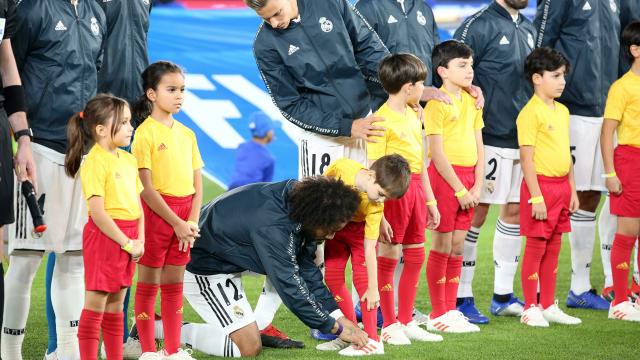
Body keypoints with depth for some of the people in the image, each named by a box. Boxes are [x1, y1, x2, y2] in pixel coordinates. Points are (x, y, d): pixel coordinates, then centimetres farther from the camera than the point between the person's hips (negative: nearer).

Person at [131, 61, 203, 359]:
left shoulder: (186, 134, 11)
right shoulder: (145, 132, -8)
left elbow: (197, 183, 11)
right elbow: (146, 188, -13)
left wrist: (192, 221, -4)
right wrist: (176, 222, -15)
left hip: (184, 216, 6)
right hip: (156, 212, -6)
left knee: (174, 285, 11)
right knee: (148, 284, 1)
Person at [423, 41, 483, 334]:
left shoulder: (471, 101, 12)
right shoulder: (437, 103, -10)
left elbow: (478, 147, 13)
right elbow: (438, 154, -13)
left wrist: (477, 186, 2)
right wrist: (459, 189, -14)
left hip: (467, 178, 7)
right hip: (445, 177, -7)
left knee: (457, 247, 10)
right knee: (442, 246, -2)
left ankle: (450, 310, 16)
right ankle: (438, 315, 4)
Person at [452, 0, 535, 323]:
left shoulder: (528, 29, 14)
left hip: (524, 139, 8)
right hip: (489, 139, -8)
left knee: (515, 211, 10)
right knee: (475, 214, -3)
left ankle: (503, 296, 19)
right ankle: (462, 297, 4)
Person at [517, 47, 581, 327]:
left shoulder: (562, 111, 13)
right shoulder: (531, 113, -13)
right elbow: (527, 158, -16)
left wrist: (572, 189, 16)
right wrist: (536, 197, -19)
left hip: (560, 185, 8)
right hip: (541, 185, -8)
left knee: (553, 249, 12)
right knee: (536, 248, -2)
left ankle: (548, 306, 19)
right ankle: (530, 309, 5)